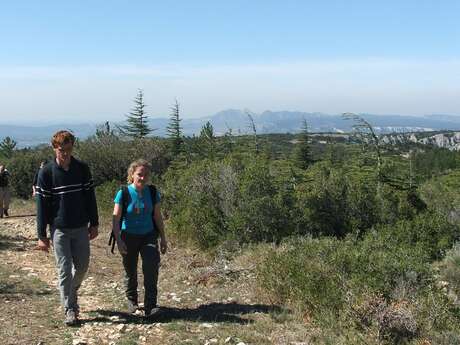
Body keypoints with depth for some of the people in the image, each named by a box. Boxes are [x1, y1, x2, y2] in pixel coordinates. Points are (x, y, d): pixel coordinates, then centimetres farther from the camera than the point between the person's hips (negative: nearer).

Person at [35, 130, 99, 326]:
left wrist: (94, 224, 6)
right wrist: (41, 235, -5)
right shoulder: (46, 173, -6)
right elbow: (42, 205, -5)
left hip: (81, 228, 3)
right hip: (59, 229, -2)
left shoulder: (82, 169, 0)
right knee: (64, 270, 0)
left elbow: (90, 198, 7)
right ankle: (70, 310, 11)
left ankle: (71, 292, 38)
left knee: (82, 266, 10)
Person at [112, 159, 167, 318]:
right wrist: (118, 240, -18)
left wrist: (163, 238, 9)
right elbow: (116, 219, -10)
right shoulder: (123, 193, -11)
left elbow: (157, 217, 6)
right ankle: (131, 300, 38)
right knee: (130, 271, 11)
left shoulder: (152, 193, -3)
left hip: (148, 235, 1)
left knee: (152, 266, -20)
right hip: (129, 237, -1)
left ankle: (150, 307, -17)